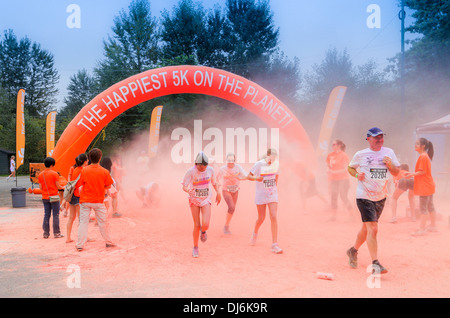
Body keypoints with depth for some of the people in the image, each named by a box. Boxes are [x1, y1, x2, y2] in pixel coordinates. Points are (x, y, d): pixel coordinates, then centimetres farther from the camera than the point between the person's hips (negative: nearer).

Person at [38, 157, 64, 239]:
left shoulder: (40, 175, 6)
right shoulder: (54, 173, -10)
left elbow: (40, 188, 5)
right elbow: (57, 186, -11)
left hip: (45, 197, 5)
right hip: (54, 197, -5)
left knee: (46, 215, 9)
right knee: (55, 215, 1)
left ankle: (46, 233, 12)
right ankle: (56, 233, 3)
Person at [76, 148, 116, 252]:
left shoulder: (84, 170, -8)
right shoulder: (104, 171, -10)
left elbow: (81, 184, 3)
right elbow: (108, 186, -1)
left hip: (85, 200, 1)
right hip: (98, 200, -1)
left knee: (83, 222, 7)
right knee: (102, 222, 11)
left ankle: (80, 245, 7)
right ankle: (108, 242, 23)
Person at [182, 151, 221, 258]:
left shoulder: (210, 170, -6)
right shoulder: (191, 171, -15)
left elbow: (214, 182, 12)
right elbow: (184, 186, -13)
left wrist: (218, 192, -1)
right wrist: (189, 191, -35)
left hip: (206, 200, 1)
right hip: (194, 200, -1)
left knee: (205, 224, -17)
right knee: (196, 226, -3)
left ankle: (203, 231, 21)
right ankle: (195, 247, 19)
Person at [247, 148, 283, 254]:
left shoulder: (276, 164, 0)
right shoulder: (259, 164, -12)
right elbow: (249, 176, -8)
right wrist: (256, 178, -28)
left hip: (272, 194, 2)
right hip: (260, 195, -2)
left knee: (273, 217, -11)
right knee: (261, 218, 7)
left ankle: (275, 245, -7)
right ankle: (255, 233, 41)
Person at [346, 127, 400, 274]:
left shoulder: (389, 152, 5)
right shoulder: (360, 155, -2)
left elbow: (396, 173, 6)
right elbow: (350, 167, 13)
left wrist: (390, 165, -14)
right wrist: (357, 175, -7)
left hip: (381, 197, 4)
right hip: (364, 197, -4)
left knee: (367, 228, 16)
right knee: (373, 229, -14)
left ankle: (353, 250, 38)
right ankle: (375, 263, -9)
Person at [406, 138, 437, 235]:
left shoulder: (422, 157, -17)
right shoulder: (426, 156, 15)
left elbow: (422, 171, -21)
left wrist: (412, 174, -10)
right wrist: (413, 174, 12)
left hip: (424, 187, -10)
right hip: (429, 186, 10)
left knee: (423, 208, -6)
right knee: (430, 207, 17)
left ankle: (422, 229, -2)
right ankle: (433, 226, 26)